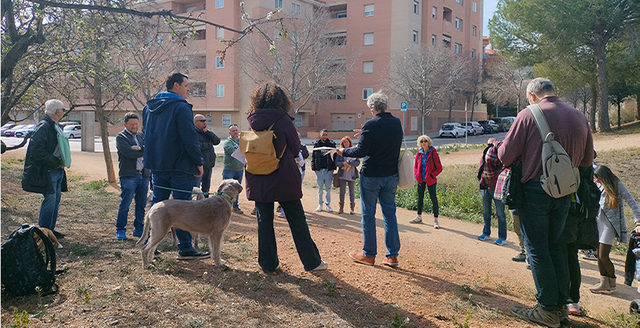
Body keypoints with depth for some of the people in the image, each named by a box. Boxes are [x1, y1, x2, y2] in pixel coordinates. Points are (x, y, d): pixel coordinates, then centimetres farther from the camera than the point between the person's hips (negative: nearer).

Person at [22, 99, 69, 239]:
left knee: (56, 198, 12)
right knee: (50, 198, -6)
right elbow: (37, 151, -20)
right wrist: (56, 162, -16)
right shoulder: (43, 127, -14)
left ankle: (50, 229, 22)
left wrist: (60, 162, 11)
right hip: (47, 171, -9)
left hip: (57, 170, 9)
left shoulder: (55, 126, 16)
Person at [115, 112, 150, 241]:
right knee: (125, 204, -3)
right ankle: (120, 231, 7)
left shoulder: (142, 136, 16)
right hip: (128, 175, -5)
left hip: (144, 174, 6)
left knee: (141, 204, 10)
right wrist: (144, 151, -6)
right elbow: (129, 153, -16)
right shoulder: (121, 137, -1)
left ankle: (139, 229, 21)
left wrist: (139, 149, -14)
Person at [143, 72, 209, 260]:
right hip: (179, 166, -8)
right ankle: (185, 249, 2)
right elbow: (190, 137, -18)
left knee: (157, 204, 14)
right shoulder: (181, 107, -13)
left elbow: (146, 133, 21)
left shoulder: (149, 107, 14)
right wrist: (199, 162, -11)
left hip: (157, 165, 8)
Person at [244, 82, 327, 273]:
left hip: (258, 181, 3)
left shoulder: (253, 121, 0)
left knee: (264, 221, 12)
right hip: (284, 180, -3)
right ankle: (312, 262, 16)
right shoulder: (283, 120, -11)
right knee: (297, 221, 8)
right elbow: (296, 149, -1)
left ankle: (268, 264, 18)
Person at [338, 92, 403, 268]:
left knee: (368, 215, 6)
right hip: (391, 175, 5)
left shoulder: (371, 125, -15)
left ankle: (369, 254, 14)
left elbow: (361, 151, -16)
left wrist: (344, 152, 0)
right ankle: (392, 255, 13)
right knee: (390, 214, 11)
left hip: (371, 175, -5)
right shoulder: (397, 123, 4)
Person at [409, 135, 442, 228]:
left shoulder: (433, 153, -11)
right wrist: (416, 174, 1)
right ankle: (419, 217, 29)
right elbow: (416, 165, 17)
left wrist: (432, 175, -18)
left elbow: (439, 168, -9)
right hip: (421, 180, 5)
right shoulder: (419, 153, 3)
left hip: (430, 180, -5)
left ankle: (435, 220, 6)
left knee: (433, 198, -2)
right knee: (420, 197, 15)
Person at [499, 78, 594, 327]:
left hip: (535, 190, -5)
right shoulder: (579, 117, 6)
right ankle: (561, 305, 23)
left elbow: (505, 156, -11)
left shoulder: (528, 115, -10)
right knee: (554, 247, 17)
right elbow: (587, 159, 12)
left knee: (537, 249, 4)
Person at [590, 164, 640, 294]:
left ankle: (612, 283, 14)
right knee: (599, 255, 5)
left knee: (603, 256, -6)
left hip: (610, 223, -6)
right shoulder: (600, 186, 9)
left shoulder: (618, 186, -7)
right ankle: (604, 283, 13)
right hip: (598, 221, 6)